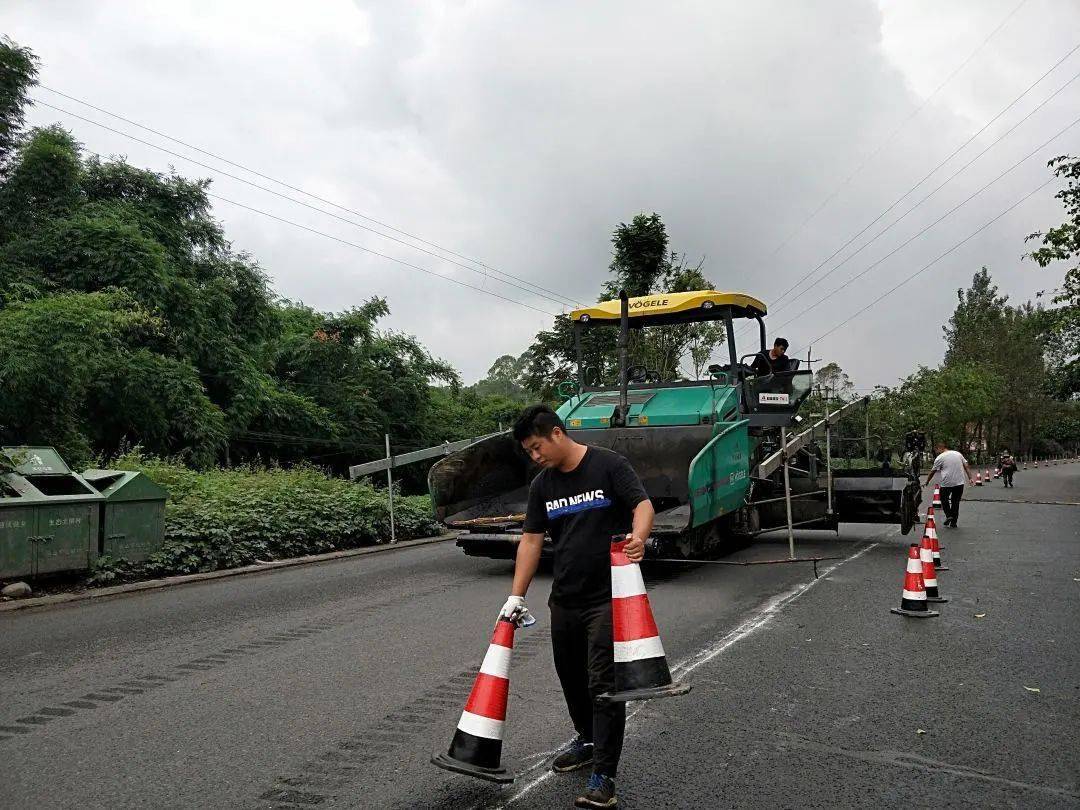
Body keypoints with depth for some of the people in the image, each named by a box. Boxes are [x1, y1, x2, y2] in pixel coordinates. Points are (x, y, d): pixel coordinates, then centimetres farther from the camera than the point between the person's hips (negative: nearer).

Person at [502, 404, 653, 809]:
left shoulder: (609, 465, -9)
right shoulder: (541, 485, 7)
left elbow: (643, 504, -14)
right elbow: (531, 540, 7)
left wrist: (638, 536, -36)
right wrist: (516, 596, 3)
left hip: (608, 597, -6)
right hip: (564, 599, 6)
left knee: (604, 683, -5)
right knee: (572, 678, 18)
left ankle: (603, 776, 2)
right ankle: (588, 741, 40)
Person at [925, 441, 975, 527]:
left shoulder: (940, 458, -2)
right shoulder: (958, 454, 12)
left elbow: (932, 472, 3)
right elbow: (966, 467, 7)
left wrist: (927, 482, 13)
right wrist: (970, 478, 7)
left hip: (947, 483, -4)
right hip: (960, 482, 4)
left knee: (944, 499, 18)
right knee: (956, 501, 12)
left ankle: (948, 515, 2)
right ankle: (953, 522, 14)